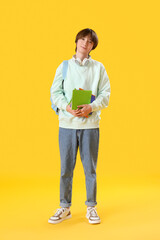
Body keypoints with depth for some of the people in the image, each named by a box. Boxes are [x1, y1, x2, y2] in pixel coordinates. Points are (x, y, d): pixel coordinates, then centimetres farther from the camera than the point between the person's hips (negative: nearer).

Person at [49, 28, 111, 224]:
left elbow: (105, 93, 3)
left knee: (90, 167, 5)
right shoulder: (64, 66, 10)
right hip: (67, 122, 1)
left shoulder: (98, 67, 8)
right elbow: (55, 92, 5)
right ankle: (65, 207, 19)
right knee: (66, 167, 5)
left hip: (90, 123, 0)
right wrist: (67, 107, -13)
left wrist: (91, 107, -15)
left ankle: (91, 207, 19)